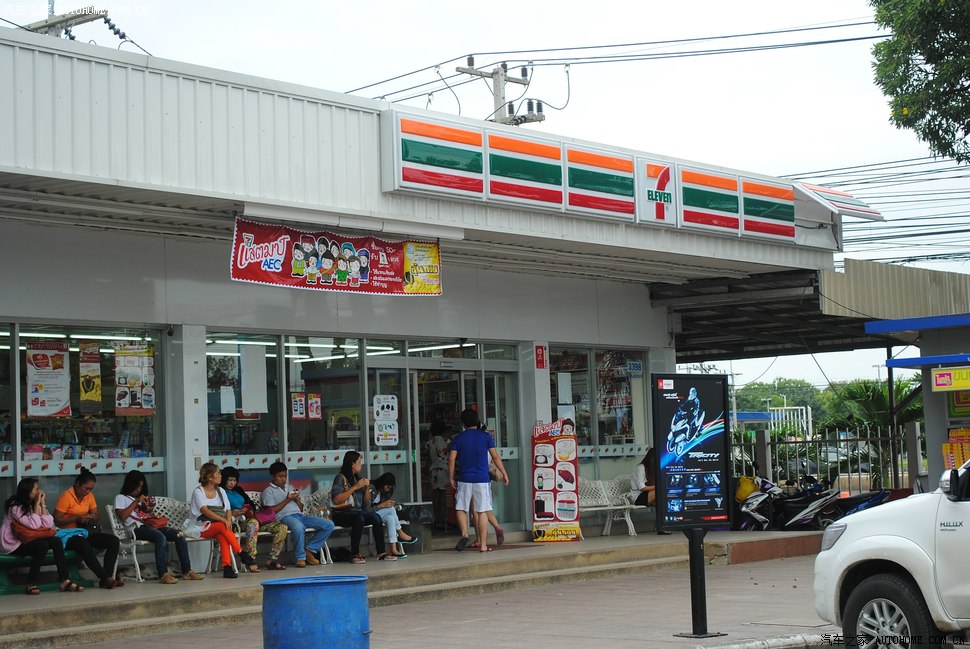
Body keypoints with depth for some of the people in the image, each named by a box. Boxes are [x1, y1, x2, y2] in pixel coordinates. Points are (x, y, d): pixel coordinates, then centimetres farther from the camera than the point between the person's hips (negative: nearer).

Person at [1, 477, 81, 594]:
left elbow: (48, 524, -4)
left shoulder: (32, 504, 7)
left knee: (56, 541, -15)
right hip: (13, 544, -8)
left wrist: (42, 503, -7)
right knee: (42, 545, -31)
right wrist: (37, 504, -19)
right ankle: (31, 584, -23)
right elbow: (34, 525, -25)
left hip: (27, 540, 8)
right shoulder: (15, 507, -16)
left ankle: (65, 581, -20)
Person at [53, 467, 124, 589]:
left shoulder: (89, 496, 11)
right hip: (69, 535, -7)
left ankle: (106, 578, -26)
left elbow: (96, 516, 18)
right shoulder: (66, 497, -10)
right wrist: (77, 518, -22)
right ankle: (106, 578, -40)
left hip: (85, 533, 7)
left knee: (113, 540, -16)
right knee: (85, 546, -41)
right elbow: (56, 520, -13)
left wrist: (90, 517, -6)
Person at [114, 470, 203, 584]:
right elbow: (122, 516, -5)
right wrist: (136, 502, -5)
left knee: (179, 535, -18)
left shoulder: (144, 498, 33)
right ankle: (163, 574, -42)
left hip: (150, 525, 7)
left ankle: (187, 571, -21)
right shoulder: (120, 498, 13)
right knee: (160, 537, -37)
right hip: (137, 528, -7)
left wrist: (149, 510, 5)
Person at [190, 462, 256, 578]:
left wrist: (229, 521, -13)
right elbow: (205, 511, -16)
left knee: (223, 536, -32)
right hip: (203, 527, -4)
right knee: (222, 526, -34)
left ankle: (227, 566, -45)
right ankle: (242, 554, -36)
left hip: (220, 525, 4)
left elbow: (228, 510, 10)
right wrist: (223, 520, -27)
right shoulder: (198, 491, -1)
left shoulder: (220, 491, 18)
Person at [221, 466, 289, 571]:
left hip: (250, 518, 8)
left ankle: (272, 559, -14)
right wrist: (232, 513, -24)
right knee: (253, 523, -44)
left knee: (282, 528, -9)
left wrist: (251, 511, 4)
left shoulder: (238, 490, 26)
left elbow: (251, 504, 25)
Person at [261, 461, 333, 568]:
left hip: (300, 515, 7)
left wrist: (297, 499, 7)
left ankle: (309, 550, -6)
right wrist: (287, 500, -6)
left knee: (329, 525, -10)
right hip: (285, 517, -7)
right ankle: (300, 557, -25)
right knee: (298, 527, -44)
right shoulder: (268, 491, 11)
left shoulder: (290, 488, 30)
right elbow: (271, 511, -5)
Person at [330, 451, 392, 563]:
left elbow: (367, 502, 18)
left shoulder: (358, 478, 17)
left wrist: (367, 487, 0)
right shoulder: (340, 478, -4)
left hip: (358, 511, 6)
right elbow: (336, 499, -18)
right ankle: (355, 554, -32)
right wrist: (355, 488, -17)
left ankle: (381, 553, -22)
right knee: (359, 517, -36)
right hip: (342, 515, -6)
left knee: (376, 517, -21)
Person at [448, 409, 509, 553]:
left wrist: (451, 478, 8)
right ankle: (483, 545, 3)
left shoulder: (458, 438, 2)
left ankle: (464, 533, -11)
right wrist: (504, 474, 10)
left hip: (464, 480, 0)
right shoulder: (485, 436, 2)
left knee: (461, 509, 13)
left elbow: (451, 459, -2)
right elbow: (495, 457, 2)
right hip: (482, 480, 0)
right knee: (482, 511, 3)